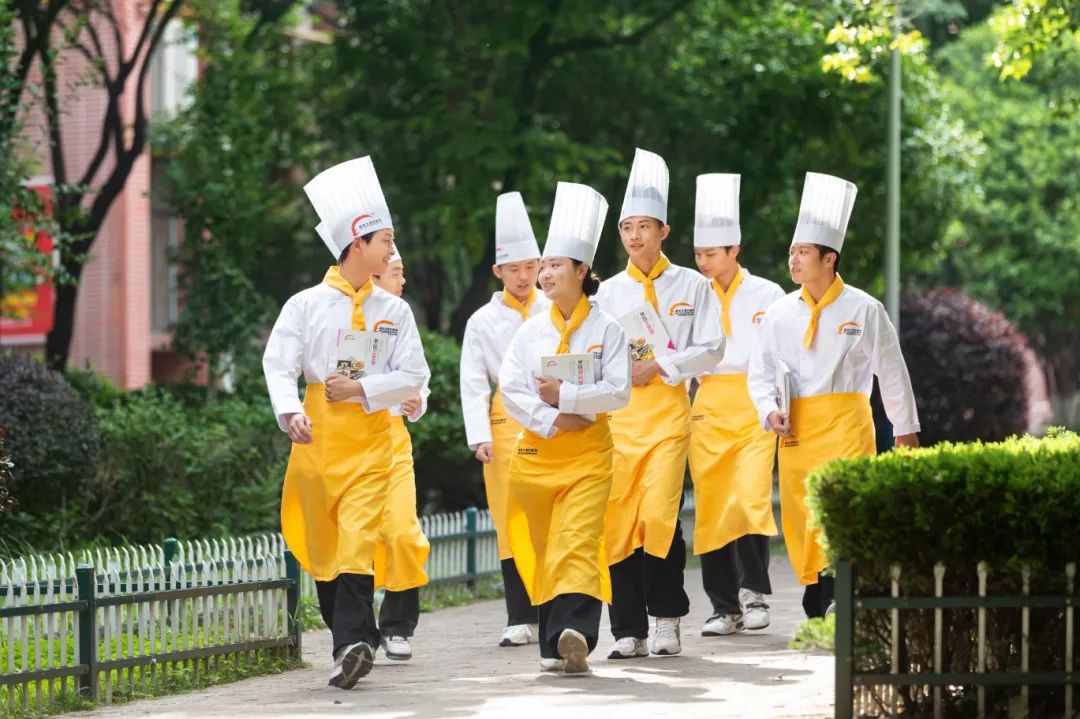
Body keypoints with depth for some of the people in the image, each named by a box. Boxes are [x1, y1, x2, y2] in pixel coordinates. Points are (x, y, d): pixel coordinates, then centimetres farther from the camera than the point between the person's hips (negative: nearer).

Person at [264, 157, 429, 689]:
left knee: (358, 539, -15)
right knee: (321, 543, 6)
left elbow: (413, 376, 5)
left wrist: (361, 389, -10)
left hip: (370, 436, 0)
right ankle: (356, 642, 20)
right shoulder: (305, 305, 1)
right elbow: (279, 365, -5)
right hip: (317, 436, 0)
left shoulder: (394, 312, 7)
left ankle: (351, 644, -23)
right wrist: (290, 411, -24)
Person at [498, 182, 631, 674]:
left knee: (577, 544, -17)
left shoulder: (606, 330, 0)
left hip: (588, 453, -3)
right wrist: (551, 421, -13)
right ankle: (555, 643, 16)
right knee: (541, 550, 6)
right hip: (536, 451, 3)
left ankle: (575, 635, -31)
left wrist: (566, 397, -14)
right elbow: (510, 389, -1)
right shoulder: (531, 331, 7)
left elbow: (618, 391, -6)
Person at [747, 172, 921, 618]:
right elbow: (760, 371, 11)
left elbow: (892, 372, 5)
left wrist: (906, 429, 10)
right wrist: (770, 411, -8)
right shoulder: (780, 313, 5)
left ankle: (835, 610, -20)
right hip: (795, 430, 4)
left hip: (845, 425, -4)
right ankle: (816, 614, 15)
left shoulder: (863, 310, -3)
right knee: (799, 520, 5)